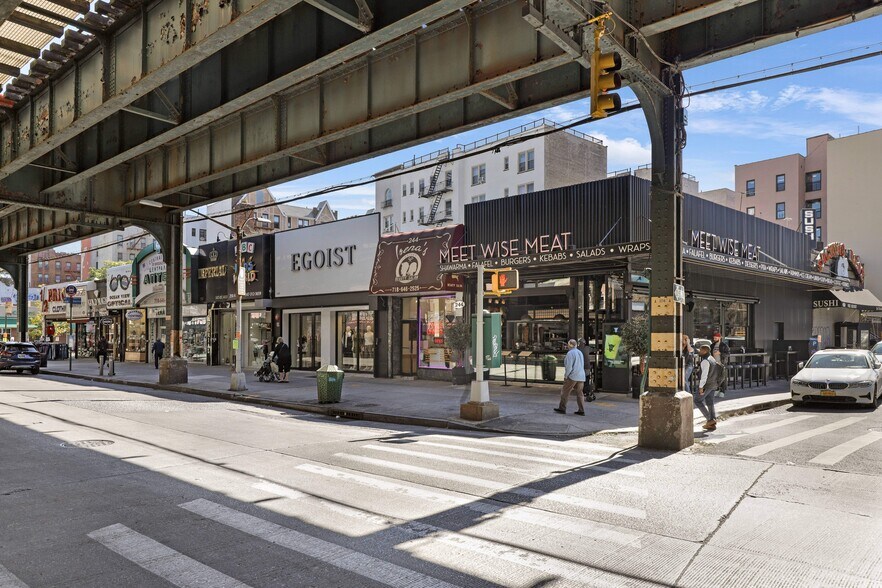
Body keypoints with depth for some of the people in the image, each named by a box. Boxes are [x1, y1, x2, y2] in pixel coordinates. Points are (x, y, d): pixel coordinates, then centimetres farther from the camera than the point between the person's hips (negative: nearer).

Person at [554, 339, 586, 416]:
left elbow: (569, 366, -18)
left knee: (565, 392, 3)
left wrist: (565, 376, -9)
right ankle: (581, 411, 4)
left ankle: (562, 409, 6)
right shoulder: (580, 352, 14)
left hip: (572, 376, -8)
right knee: (579, 393, 8)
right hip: (581, 376, 8)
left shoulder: (570, 353, -11)